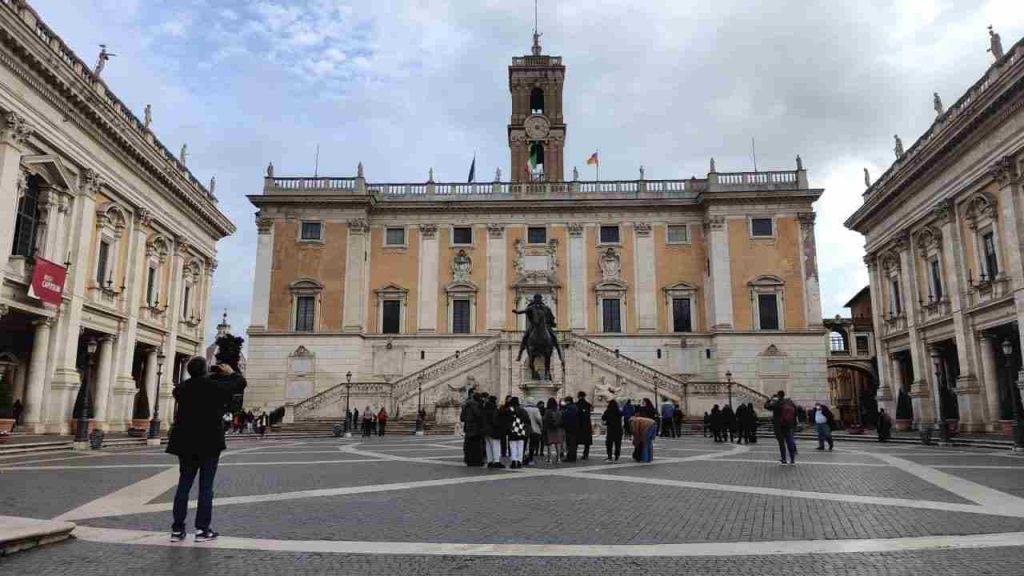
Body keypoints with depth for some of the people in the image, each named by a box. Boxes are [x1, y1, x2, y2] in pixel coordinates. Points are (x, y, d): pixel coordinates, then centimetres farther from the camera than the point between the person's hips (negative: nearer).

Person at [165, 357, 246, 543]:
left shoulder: (182, 388, 0)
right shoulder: (215, 386, -11)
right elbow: (241, 383, 1)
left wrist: (208, 377, 25)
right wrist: (231, 373, 21)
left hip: (186, 444, 4)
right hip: (209, 443, -4)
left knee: (184, 484, 11)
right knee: (206, 486, 2)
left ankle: (177, 529, 12)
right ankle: (202, 529, 3)